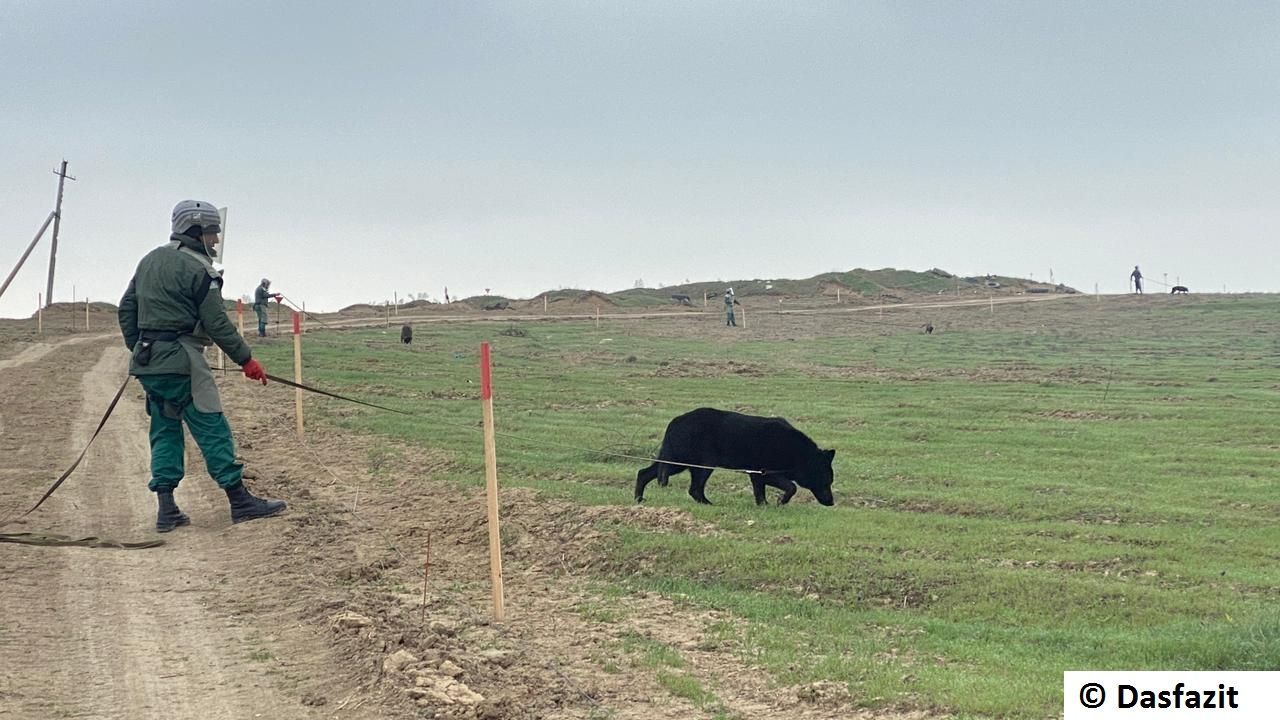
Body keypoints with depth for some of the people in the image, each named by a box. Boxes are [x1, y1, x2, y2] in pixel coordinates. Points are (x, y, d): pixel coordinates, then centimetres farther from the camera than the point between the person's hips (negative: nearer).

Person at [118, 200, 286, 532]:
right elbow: (217, 323, -12)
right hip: (180, 361, -8)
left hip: (147, 360, 8)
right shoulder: (198, 269, -10)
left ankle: (166, 509, 8)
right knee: (212, 428, -4)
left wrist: (136, 348, 25)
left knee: (165, 430, 12)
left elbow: (126, 309, 17)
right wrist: (246, 360, -5)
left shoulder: (150, 260, 15)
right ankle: (240, 501, -1)